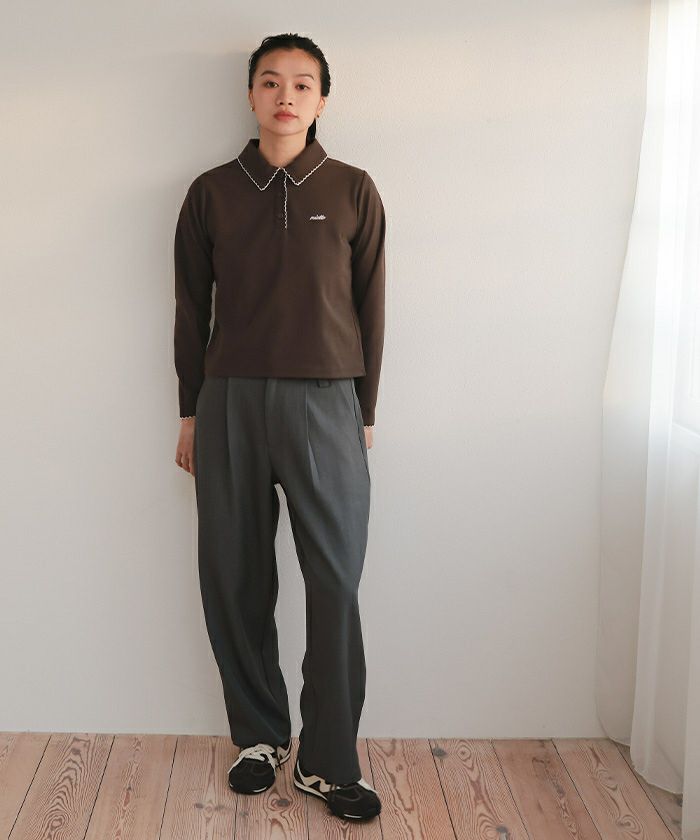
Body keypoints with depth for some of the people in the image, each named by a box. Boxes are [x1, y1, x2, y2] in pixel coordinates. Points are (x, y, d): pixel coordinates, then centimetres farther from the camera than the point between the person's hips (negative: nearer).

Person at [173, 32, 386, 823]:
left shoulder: (353, 191, 5)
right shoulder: (211, 193, 7)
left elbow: (369, 309, 7)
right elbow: (191, 309, 10)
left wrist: (366, 413, 5)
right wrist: (190, 413, 9)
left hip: (326, 403, -1)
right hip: (230, 402, 2)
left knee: (336, 586, -2)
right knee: (235, 580, 6)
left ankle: (328, 761, 9)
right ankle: (259, 736, 23)